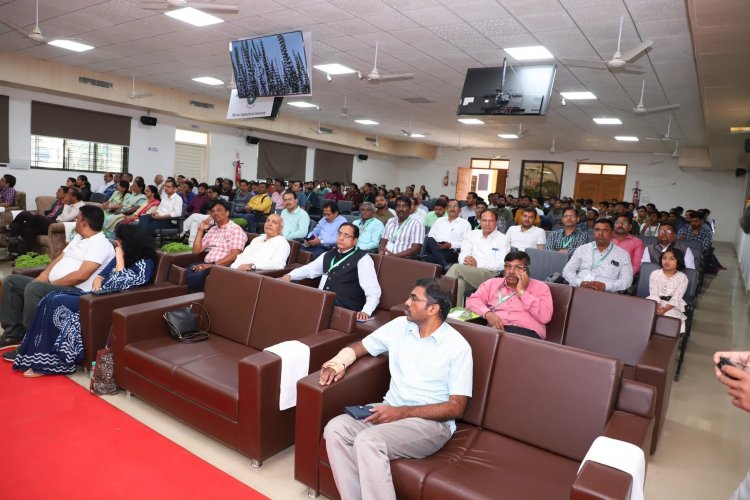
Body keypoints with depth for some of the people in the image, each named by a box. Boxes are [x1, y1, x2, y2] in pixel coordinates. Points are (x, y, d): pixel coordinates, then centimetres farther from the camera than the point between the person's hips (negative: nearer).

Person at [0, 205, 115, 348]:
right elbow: (60, 258, 19)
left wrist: (52, 283, -16)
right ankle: (14, 332, 9)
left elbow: (81, 275, -24)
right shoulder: (78, 237, 18)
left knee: (33, 288, -32)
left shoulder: (100, 244, -16)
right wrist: (43, 276, 2)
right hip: (54, 285, 11)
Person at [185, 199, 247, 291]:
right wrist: (201, 230, 12)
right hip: (207, 264, 6)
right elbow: (196, 250, 20)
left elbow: (234, 256, -14)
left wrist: (212, 265, -21)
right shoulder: (212, 230, 23)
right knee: (190, 269, -29)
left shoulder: (236, 230, -1)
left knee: (199, 275, -35)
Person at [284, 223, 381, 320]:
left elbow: (373, 292, -10)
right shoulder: (329, 254, 18)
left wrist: (366, 311, -27)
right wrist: (289, 276, 6)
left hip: (345, 309, -6)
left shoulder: (362, 259, -3)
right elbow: (309, 269, 25)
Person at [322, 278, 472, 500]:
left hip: (431, 422, -5)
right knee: (336, 428, -20)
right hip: (390, 410, 6)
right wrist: (337, 364, -7)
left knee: (368, 441, -31)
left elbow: (456, 407, -10)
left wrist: (402, 412, -18)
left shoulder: (458, 347, -9)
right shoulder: (399, 326, 7)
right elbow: (358, 347, 16)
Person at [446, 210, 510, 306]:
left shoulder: (503, 239, 9)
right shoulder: (472, 235, 21)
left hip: (490, 275, -3)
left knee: (457, 267, -30)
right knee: (459, 283, -35)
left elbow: (501, 264, -4)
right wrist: (466, 260, -13)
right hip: (468, 273, 3)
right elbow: (462, 255, 13)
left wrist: (478, 264, -14)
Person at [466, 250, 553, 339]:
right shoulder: (492, 283, 22)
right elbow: (472, 301, 11)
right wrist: (488, 313, -9)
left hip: (526, 332, -2)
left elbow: (545, 317, -1)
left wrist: (522, 291, 0)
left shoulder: (540, 287, 14)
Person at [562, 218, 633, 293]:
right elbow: (567, 271, 9)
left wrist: (605, 286, -14)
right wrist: (580, 283, -9)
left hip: (605, 294, 0)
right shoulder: (582, 249, 14)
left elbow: (626, 280, 2)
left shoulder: (622, 254, 10)